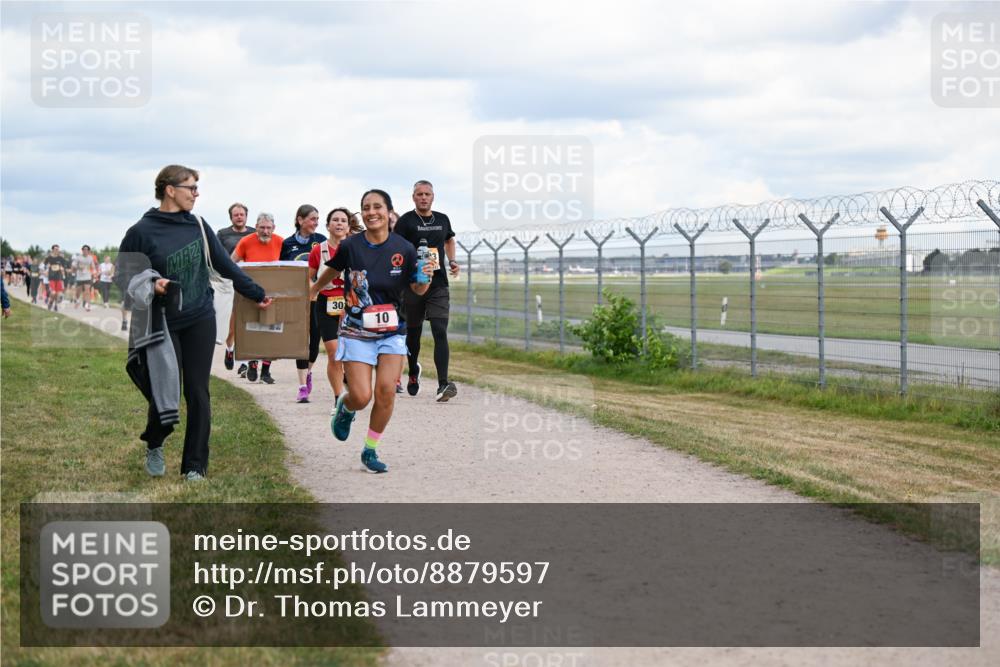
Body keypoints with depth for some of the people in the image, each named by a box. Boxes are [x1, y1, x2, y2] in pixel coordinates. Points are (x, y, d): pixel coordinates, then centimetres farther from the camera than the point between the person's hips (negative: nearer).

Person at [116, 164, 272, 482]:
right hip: (163, 324, -3)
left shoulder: (198, 226, 6)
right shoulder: (141, 232, -7)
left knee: (198, 392, 1)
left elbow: (225, 264, 13)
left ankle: (195, 465, 11)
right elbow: (123, 276, -2)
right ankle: (154, 444, 25)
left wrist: (257, 294, 14)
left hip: (200, 320, 3)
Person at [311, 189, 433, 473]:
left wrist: (425, 278, -13)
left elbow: (417, 289, 7)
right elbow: (328, 274, 12)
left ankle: (370, 450, 10)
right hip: (357, 332, -1)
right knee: (361, 397, -10)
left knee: (386, 391, -9)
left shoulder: (404, 249, -5)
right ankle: (344, 407, 29)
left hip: (392, 331, 2)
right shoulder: (350, 246, -8)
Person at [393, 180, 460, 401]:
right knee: (413, 332, 13)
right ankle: (413, 371, 41)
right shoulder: (405, 221, -3)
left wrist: (452, 261, 13)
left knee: (440, 332, -13)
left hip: (438, 285, 1)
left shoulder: (442, 219, 10)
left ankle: (443, 384, -21)